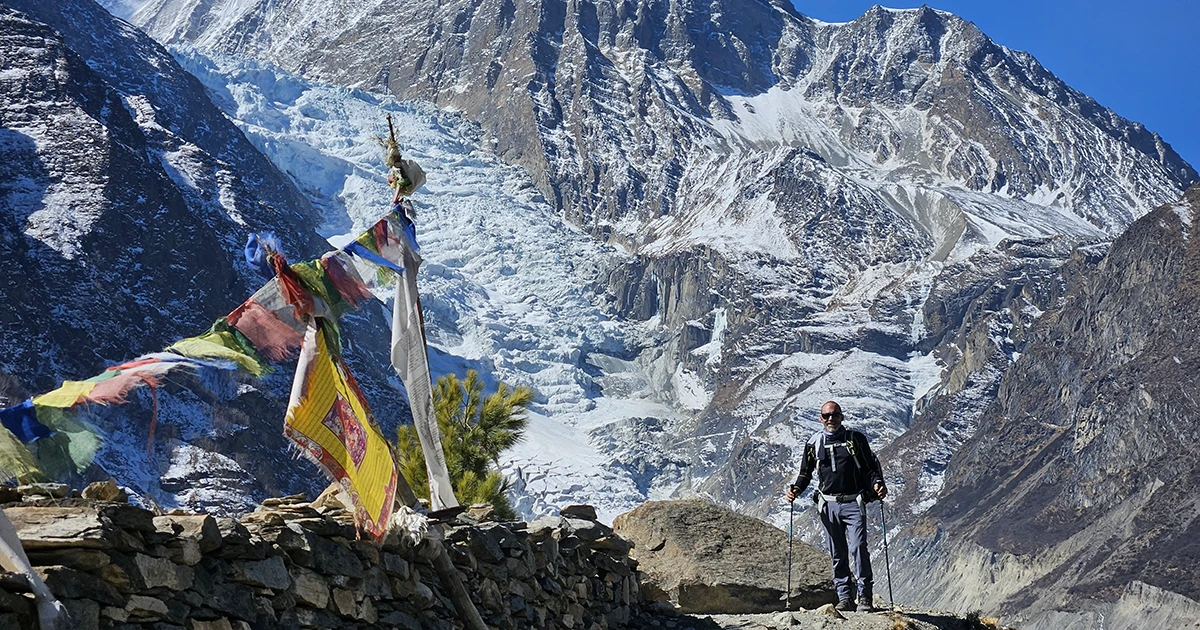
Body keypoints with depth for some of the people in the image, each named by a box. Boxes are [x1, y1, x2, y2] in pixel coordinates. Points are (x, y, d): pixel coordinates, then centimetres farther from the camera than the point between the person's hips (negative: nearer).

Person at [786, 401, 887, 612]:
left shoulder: (856, 439, 2)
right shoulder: (814, 443, 9)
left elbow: (871, 467, 6)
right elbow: (805, 473, 17)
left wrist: (877, 483, -14)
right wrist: (796, 489, -1)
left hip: (854, 502, -3)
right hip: (829, 505, 3)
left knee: (858, 547, -14)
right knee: (837, 554, 5)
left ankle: (864, 597, -8)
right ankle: (845, 598, 11)